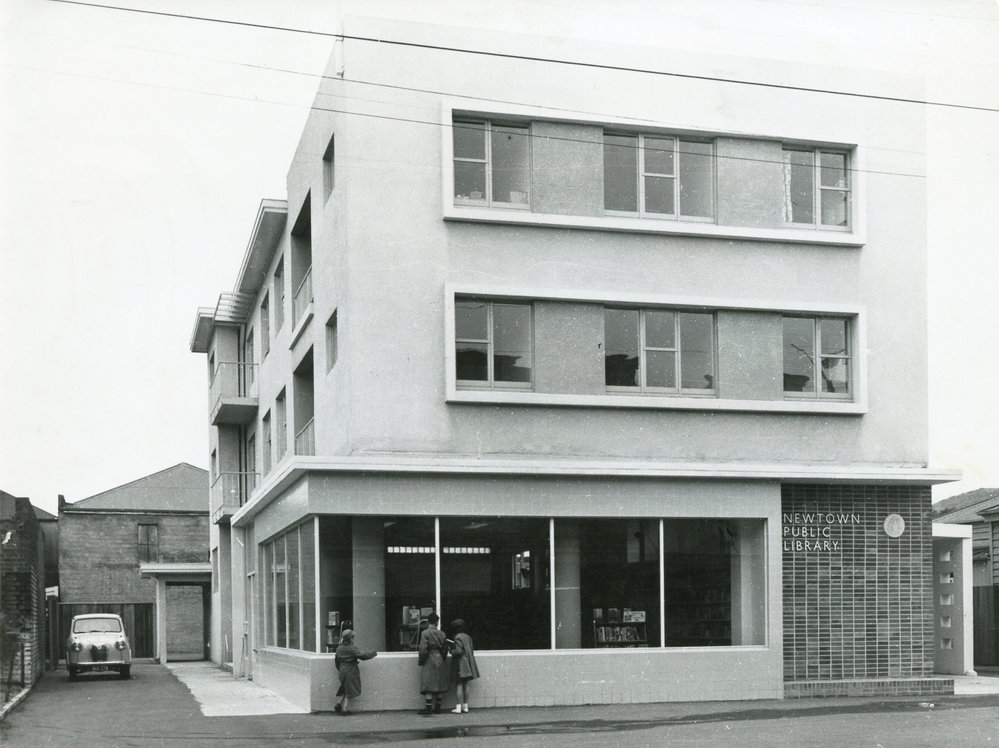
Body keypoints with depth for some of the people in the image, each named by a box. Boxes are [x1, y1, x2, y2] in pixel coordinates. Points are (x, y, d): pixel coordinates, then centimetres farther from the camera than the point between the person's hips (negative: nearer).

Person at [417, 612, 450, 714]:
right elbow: (445, 649, 9)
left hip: (429, 661, -5)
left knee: (428, 686, -5)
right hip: (439, 661, 5)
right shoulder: (441, 634, 5)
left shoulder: (425, 633, -10)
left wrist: (420, 660, -4)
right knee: (439, 685, 9)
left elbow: (423, 649, -15)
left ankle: (428, 708, -8)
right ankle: (437, 708, 12)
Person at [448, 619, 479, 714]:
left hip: (460, 663, -7)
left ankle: (458, 707, -7)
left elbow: (459, 651, -20)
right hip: (468, 663, 7)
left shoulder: (458, 638, -13)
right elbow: (472, 650, 12)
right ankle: (465, 706, 13)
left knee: (459, 685, -5)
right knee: (466, 685, 10)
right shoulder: (467, 637, 10)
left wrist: (452, 651, -2)